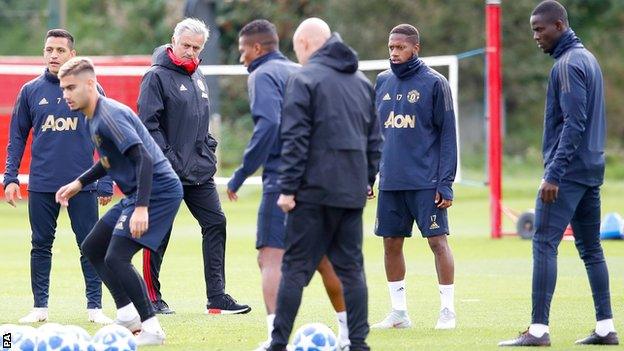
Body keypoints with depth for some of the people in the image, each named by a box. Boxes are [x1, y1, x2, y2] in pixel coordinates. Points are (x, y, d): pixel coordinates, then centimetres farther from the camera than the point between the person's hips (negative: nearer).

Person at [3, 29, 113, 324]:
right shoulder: (30, 91, 6)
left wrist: (106, 183, 1)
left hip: (83, 184, -1)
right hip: (41, 185, 2)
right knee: (41, 246, 6)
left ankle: (95, 307, 4)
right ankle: (40, 307, 13)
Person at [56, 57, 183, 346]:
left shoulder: (109, 116, -19)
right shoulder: (92, 118, 13)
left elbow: (143, 158, -27)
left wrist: (142, 208, -33)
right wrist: (79, 183, 23)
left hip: (158, 190, -11)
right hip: (136, 194, 11)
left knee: (116, 258, -18)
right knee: (92, 248, 15)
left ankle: (151, 329, -10)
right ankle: (128, 314, 18)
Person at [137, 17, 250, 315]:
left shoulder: (197, 77, 16)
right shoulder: (157, 77, -9)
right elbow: (148, 125, -14)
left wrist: (209, 150, 13)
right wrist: (167, 159, -18)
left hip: (200, 172, 8)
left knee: (215, 223, 2)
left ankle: (217, 297, 3)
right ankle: (151, 297, 10)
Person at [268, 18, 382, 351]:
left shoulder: (303, 78, -6)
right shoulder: (362, 82, 15)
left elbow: (295, 139, -11)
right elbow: (374, 139, 18)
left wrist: (288, 187, -10)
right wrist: (368, 180, 22)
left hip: (314, 189, -6)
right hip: (353, 192, 6)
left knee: (295, 267, -2)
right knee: (351, 267, 9)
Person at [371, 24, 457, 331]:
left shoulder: (434, 83, -4)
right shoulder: (383, 82, 11)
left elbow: (447, 134, -5)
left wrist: (446, 182, -10)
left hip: (426, 182, -5)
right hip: (390, 181, 5)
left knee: (438, 241, -5)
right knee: (391, 244, 7)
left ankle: (447, 311, 2)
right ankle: (399, 312, 16)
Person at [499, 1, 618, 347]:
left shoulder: (567, 65, -14)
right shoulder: (588, 59, 17)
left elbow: (574, 123, -21)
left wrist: (554, 174, -22)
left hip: (568, 171, -10)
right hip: (592, 169, 10)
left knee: (544, 244, -10)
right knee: (591, 248, 12)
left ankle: (539, 329, -14)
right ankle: (605, 327, 13)